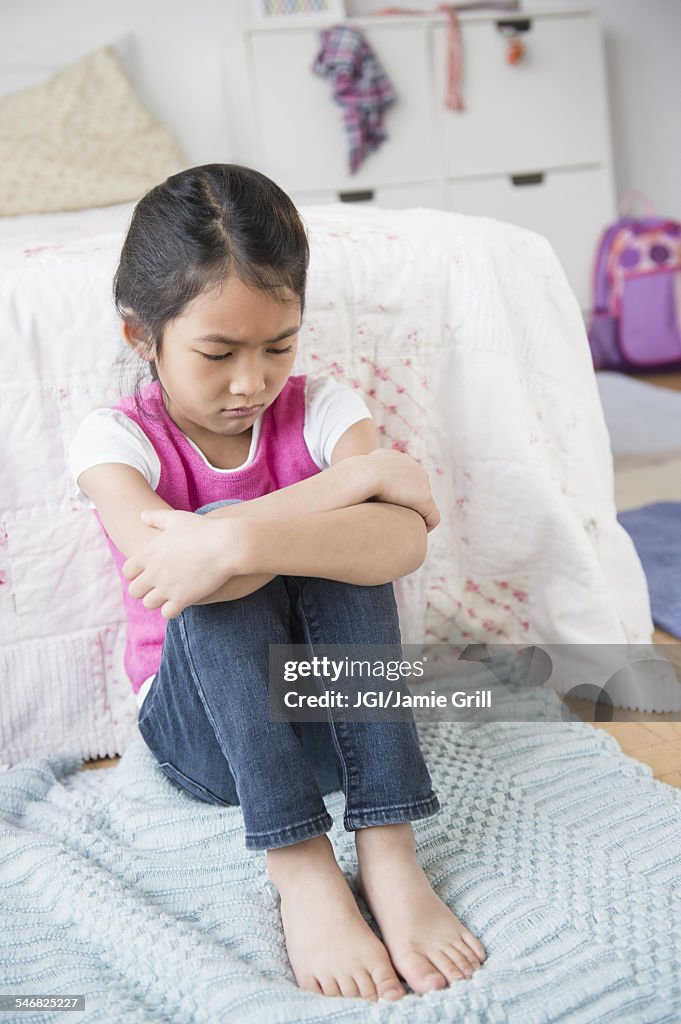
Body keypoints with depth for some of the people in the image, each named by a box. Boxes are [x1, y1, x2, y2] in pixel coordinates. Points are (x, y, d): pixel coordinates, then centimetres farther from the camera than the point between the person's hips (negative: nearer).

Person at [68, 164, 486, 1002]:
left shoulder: (321, 410, -7)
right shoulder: (114, 439, -10)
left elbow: (403, 540, -27)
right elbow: (163, 557, -32)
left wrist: (241, 542, -43)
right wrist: (359, 472, -29)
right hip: (203, 735, -1)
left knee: (337, 538, -27)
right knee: (225, 518, -29)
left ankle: (387, 851, -30)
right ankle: (300, 867, -31)